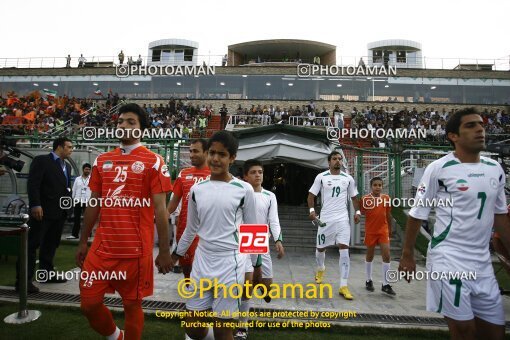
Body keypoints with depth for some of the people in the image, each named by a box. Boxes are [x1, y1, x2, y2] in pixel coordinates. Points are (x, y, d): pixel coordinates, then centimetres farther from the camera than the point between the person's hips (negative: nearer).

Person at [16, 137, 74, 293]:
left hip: (59, 212, 8)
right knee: (32, 244, -4)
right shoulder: (41, 160, -5)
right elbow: (32, 184, -14)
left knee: (51, 244, 14)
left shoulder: (67, 166, 17)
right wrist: (35, 205, -22)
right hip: (43, 210, -7)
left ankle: (46, 273, 23)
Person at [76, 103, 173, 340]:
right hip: (102, 247, 5)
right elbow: (93, 205, 14)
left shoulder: (153, 162, -6)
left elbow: (160, 209, -8)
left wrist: (164, 251, -9)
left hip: (136, 249, -4)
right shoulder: (102, 161, 9)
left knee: (132, 305, 9)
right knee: (88, 303, 9)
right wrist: (83, 242, 14)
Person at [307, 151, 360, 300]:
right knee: (321, 248, 12)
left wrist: (357, 212, 1)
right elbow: (311, 195, 2)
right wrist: (312, 210, -13)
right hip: (325, 219, -1)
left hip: (342, 219, 1)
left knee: (344, 249, -10)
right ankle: (321, 269, 46)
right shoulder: (321, 177, -1)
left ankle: (343, 286, -7)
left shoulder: (348, 178, 6)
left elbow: (354, 197, 15)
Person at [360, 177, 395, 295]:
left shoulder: (386, 198, 1)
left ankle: (385, 284, 6)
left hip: (383, 230, 2)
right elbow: (362, 212, -3)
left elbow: (388, 214, 11)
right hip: (370, 231, -2)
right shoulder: (365, 199, -9)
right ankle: (369, 281, 26)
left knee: (386, 255, -4)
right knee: (370, 256, 10)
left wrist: (390, 229, 17)